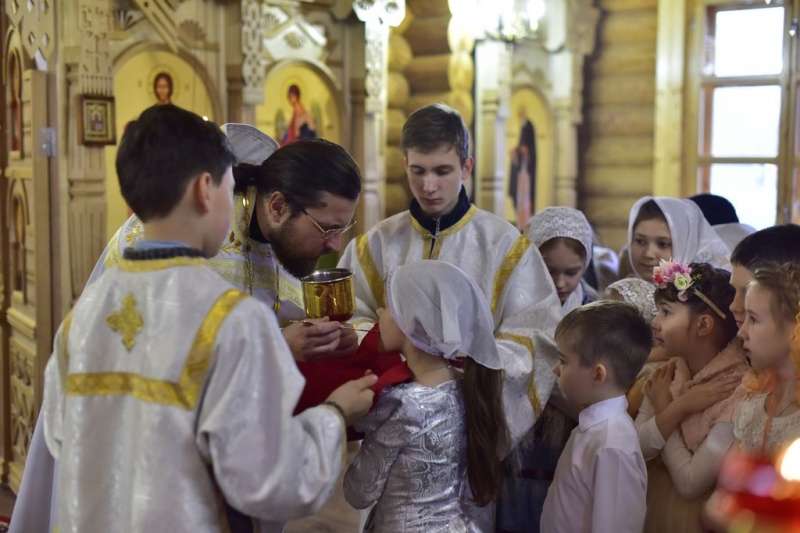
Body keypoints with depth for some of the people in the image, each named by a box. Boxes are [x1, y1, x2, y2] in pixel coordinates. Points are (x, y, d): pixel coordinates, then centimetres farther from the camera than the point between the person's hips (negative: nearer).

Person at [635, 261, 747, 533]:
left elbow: (690, 484, -22)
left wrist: (663, 408, -14)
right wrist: (678, 407, -23)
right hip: (649, 502, 6)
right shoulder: (667, 372, -4)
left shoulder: (738, 391, -23)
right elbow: (637, 447, -10)